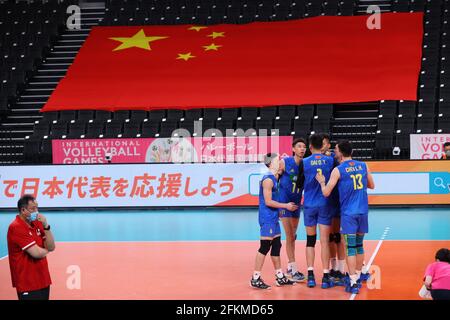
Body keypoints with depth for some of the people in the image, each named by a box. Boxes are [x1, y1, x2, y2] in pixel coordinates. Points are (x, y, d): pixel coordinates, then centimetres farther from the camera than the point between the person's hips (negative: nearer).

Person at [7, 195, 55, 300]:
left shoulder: (36, 223, 9)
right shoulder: (16, 228, -15)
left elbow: (51, 247, 3)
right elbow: (36, 253, -20)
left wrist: (45, 226, -9)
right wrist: (46, 250, 2)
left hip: (43, 280, 7)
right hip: (28, 284, -7)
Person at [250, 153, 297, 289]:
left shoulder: (273, 178, 12)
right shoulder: (268, 179, -16)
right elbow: (268, 202, -19)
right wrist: (286, 206, -12)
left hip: (273, 218, 9)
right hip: (267, 219, -9)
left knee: (276, 246, 13)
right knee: (265, 247, -7)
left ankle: (280, 277, 19)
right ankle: (255, 279, -3)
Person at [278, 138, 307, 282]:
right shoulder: (284, 162, -11)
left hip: (297, 203, 5)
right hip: (284, 202, -5)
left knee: (293, 236, 15)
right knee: (290, 236, -8)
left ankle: (290, 267, 26)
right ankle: (294, 271, -8)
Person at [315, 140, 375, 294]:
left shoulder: (338, 170, -7)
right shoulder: (363, 166, 6)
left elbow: (326, 193, -7)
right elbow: (371, 185, 18)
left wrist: (322, 182, 12)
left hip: (348, 212, -4)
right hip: (363, 211, 4)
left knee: (350, 247, -3)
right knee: (359, 245, 16)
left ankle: (353, 283, -6)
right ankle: (358, 277, 26)